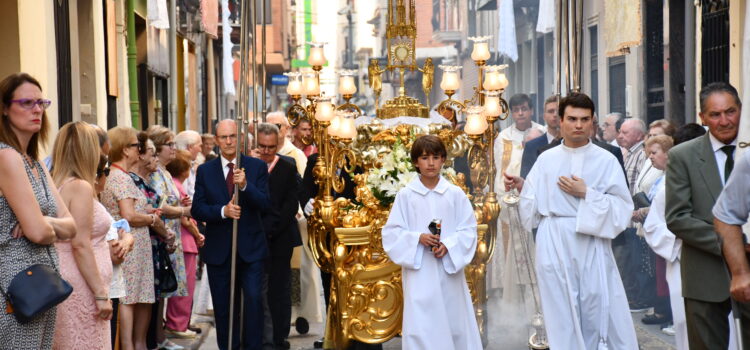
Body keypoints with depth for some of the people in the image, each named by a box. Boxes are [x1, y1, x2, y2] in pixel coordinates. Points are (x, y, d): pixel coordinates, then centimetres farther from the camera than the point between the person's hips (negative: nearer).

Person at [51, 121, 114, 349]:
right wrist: (101, 294, -16)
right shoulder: (80, 187, -14)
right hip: (81, 287, -8)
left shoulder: (56, 184, 10)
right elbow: (81, 245, -18)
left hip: (62, 284, 9)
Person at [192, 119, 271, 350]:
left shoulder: (257, 167, 2)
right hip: (218, 250, 2)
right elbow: (197, 209, 0)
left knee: (254, 300, -11)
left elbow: (265, 204, -8)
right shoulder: (205, 171, 6)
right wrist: (222, 211, -18)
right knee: (223, 307, 7)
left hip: (250, 248, -2)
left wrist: (245, 185, -24)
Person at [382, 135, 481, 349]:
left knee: (455, 324, 9)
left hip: (449, 269, 2)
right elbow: (391, 232, 0)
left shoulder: (455, 194, 1)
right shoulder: (406, 195, -1)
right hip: (419, 271, -2)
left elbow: (469, 230, 3)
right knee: (420, 328, -5)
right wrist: (418, 238, -16)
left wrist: (448, 245, -13)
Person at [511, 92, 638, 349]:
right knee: (563, 319, 7)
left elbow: (623, 208, -6)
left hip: (592, 246, -1)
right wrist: (521, 188, -5)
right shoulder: (546, 159, 6)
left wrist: (587, 194, -11)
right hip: (554, 247, 2)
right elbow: (534, 207, 7)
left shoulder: (606, 160, 1)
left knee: (599, 317, -2)